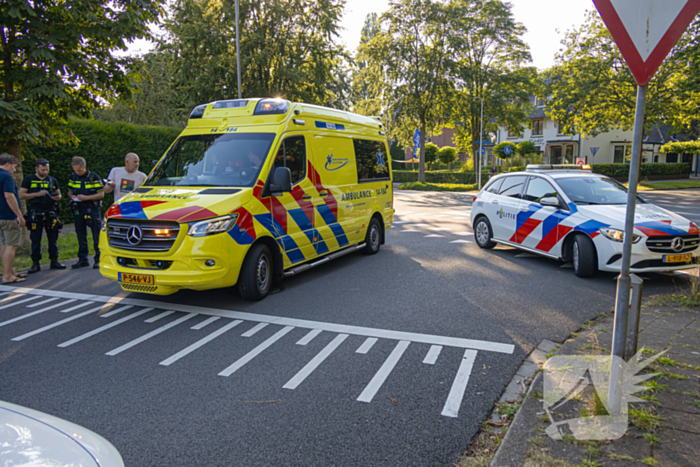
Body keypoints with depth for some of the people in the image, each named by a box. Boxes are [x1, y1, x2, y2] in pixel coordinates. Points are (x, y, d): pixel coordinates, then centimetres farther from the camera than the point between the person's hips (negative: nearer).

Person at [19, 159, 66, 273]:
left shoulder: (52, 180, 14)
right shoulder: (29, 179, 5)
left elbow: (59, 195, 19)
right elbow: (21, 195, 0)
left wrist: (56, 197, -5)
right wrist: (37, 194, -12)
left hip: (51, 213, 3)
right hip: (35, 213, -2)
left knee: (53, 239, 4)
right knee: (35, 240, 0)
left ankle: (54, 261, 13)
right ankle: (35, 263, 8)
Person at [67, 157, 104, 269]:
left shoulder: (94, 177, -6)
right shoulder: (73, 177, 8)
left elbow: (101, 194, -7)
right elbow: (69, 191, 20)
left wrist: (86, 197, -18)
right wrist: (72, 196, -4)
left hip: (92, 208, -5)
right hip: (78, 209, 5)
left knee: (96, 234, -4)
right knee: (81, 235, 9)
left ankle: (99, 259, 2)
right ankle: (83, 259, 18)